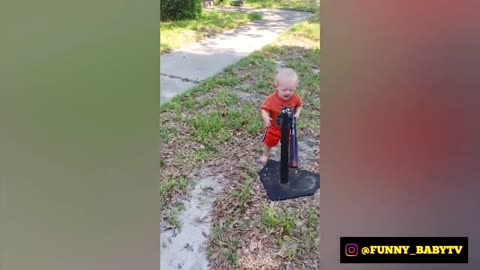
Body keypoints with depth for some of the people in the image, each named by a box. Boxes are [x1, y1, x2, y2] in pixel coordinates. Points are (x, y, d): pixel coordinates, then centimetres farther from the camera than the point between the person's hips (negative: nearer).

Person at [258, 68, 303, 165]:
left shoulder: (295, 97, -20)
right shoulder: (272, 99, -32)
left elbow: (299, 105, -1)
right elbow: (264, 109, -31)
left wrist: (297, 113, -19)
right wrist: (266, 118, -51)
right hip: (274, 127, -2)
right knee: (269, 142, 21)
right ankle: (265, 155, 50)